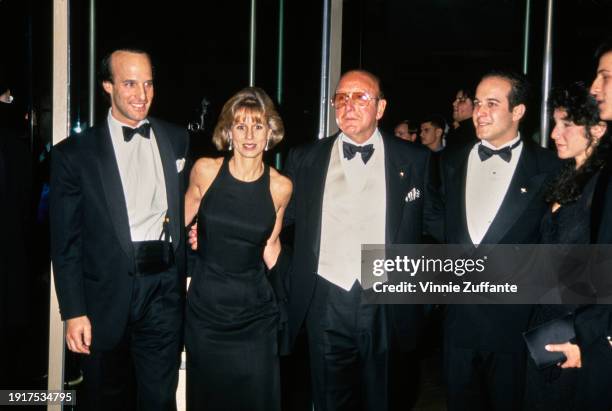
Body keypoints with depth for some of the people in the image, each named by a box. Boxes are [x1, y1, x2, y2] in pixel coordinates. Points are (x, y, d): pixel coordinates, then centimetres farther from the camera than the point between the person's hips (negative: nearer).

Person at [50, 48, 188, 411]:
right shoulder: (74, 153, -3)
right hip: (107, 299, -1)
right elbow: (65, 241, -3)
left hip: (165, 292, 2)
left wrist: (190, 272, 4)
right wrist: (74, 312, -7)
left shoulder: (178, 140, 6)